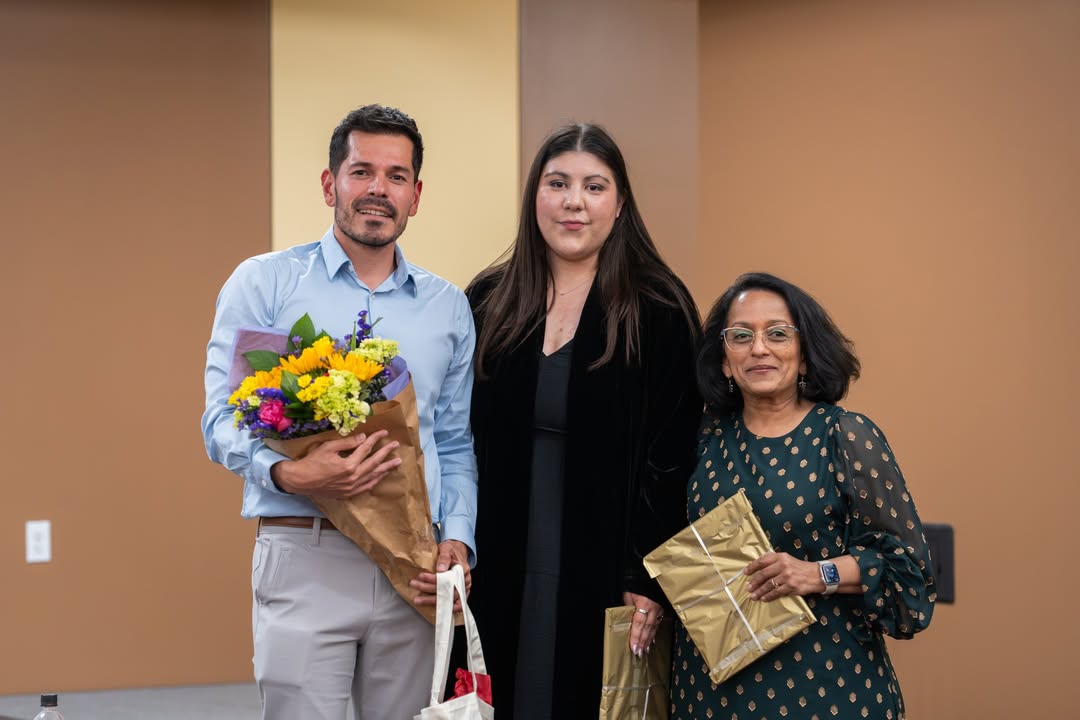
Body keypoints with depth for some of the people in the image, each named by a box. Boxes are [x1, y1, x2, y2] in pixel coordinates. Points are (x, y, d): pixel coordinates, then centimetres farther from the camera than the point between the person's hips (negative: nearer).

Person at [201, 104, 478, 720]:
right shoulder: (264, 282, 3)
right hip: (303, 557, -3)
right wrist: (291, 474, -22)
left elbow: (457, 445, 15)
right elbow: (223, 420, -3)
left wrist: (458, 537, -2)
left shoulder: (447, 306, 13)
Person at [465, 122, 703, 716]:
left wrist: (648, 581, -13)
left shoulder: (660, 310, -5)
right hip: (499, 573, 3)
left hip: (604, 572, -3)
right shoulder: (487, 303, 6)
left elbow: (672, 457, -8)